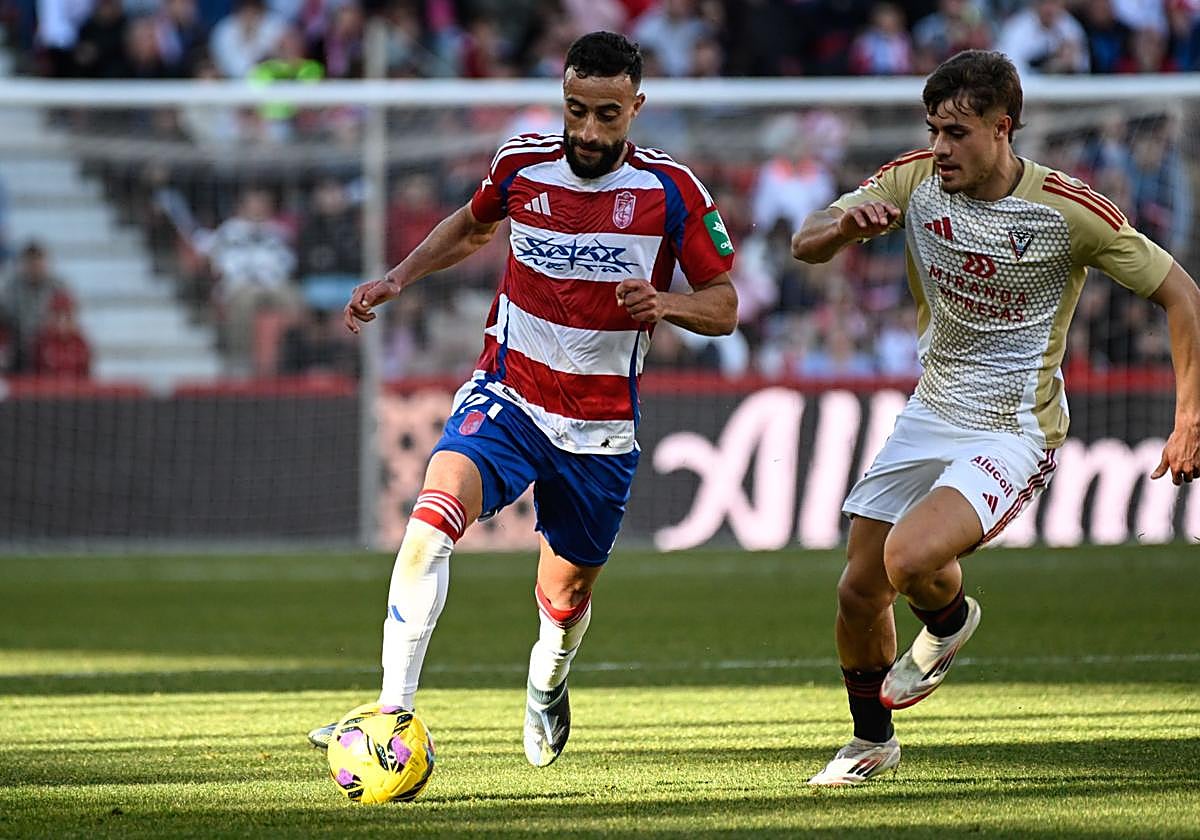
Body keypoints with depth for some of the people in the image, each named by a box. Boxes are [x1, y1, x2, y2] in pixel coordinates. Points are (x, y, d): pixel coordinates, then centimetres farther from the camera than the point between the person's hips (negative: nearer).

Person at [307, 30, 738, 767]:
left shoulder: (671, 192, -9)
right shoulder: (522, 163, -3)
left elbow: (724, 307, -2)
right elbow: (475, 225, 21)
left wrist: (665, 304, -22)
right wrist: (398, 279, 9)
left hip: (601, 429, 0)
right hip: (506, 400, 0)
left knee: (565, 595, 13)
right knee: (435, 514, -28)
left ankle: (547, 686, 51)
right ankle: (392, 714, -31)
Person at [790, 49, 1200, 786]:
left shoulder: (1069, 212, -18)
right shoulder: (915, 179, -6)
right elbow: (805, 245, -9)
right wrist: (846, 225, -33)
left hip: (1013, 433, -5)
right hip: (930, 414, 5)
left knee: (910, 558, -28)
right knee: (859, 591, 7)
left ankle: (950, 621, 9)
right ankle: (872, 741, 33)